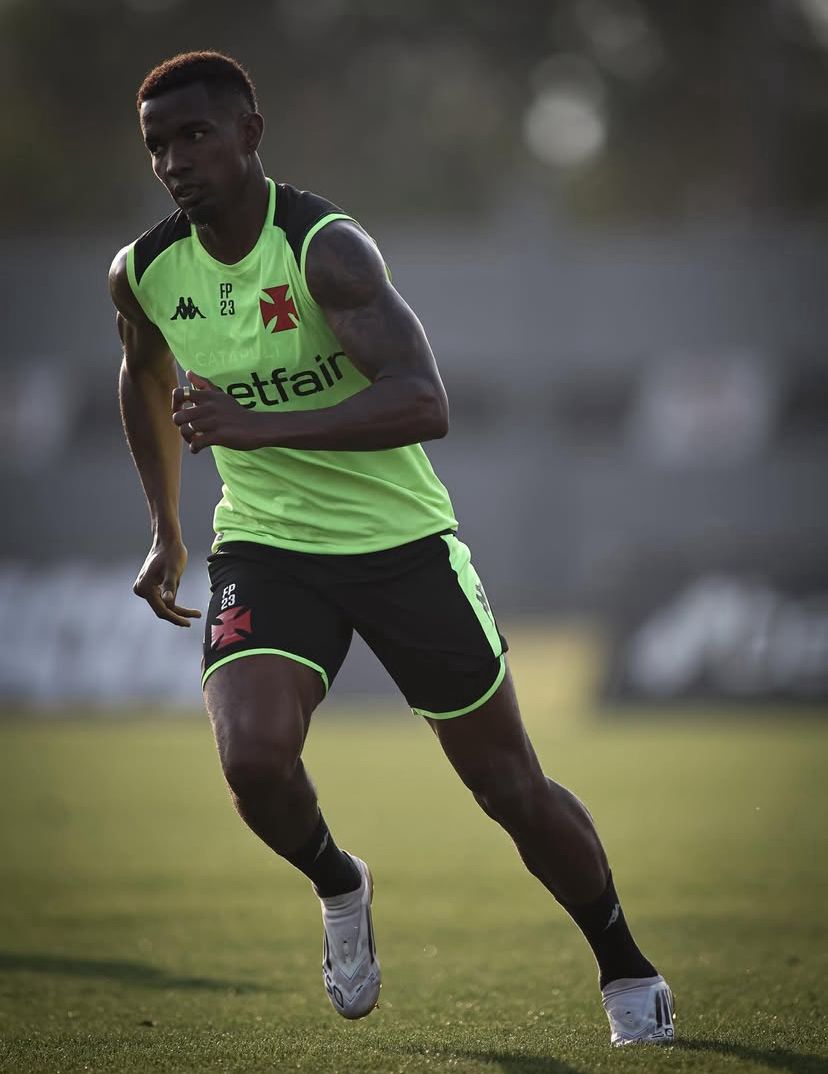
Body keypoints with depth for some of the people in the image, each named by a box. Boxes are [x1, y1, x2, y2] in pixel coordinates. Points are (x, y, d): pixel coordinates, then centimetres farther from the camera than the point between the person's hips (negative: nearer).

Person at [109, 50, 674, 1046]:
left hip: (399, 539, -3)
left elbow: (424, 404, -35)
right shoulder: (143, 273, -4)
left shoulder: (324, 247, -22)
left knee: (513, 791, 5)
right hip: (264, 546, 3)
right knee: (252, 758, -24)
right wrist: (165, 530, 19)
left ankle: (626, 970, 29)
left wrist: (259, 426, -41)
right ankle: (337, 887, 9)